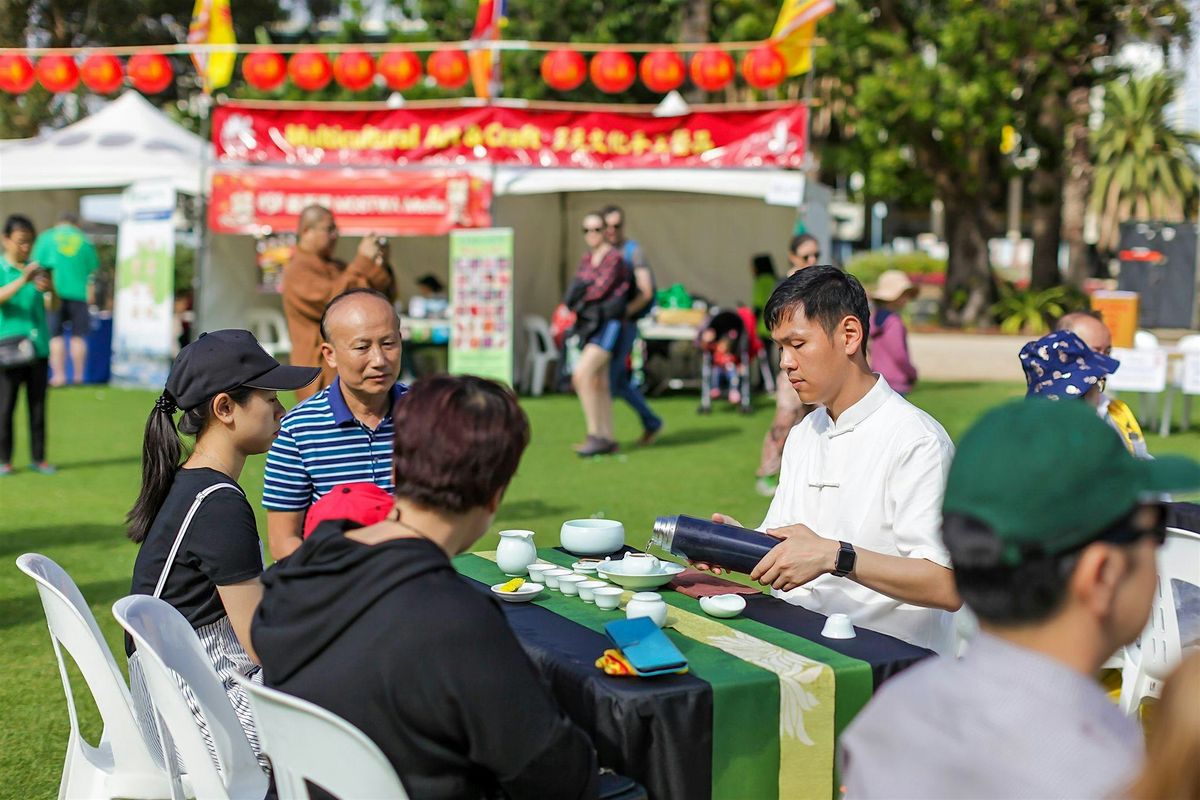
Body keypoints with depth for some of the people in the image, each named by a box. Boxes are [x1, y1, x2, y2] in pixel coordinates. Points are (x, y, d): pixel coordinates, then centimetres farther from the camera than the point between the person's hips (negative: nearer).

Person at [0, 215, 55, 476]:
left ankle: (39, 457, 13)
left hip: (38, 346, 3)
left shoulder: (36, 268, 10)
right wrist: (22, 280, -31)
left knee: (38, 406, 6)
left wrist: (50, 288, -13)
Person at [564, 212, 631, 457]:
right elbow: (571, 298, 9)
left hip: (608, 326, -8)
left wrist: (582, 292, 0)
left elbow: (601, 289, -18)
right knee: (599, 384, 7)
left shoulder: (615, 258, -9)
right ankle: (608, 439, 12)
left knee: (581, 376, -19)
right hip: (589, 325, 8)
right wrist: (590, 290, -10)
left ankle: (595, 435, -14)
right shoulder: (586, 260, 14)